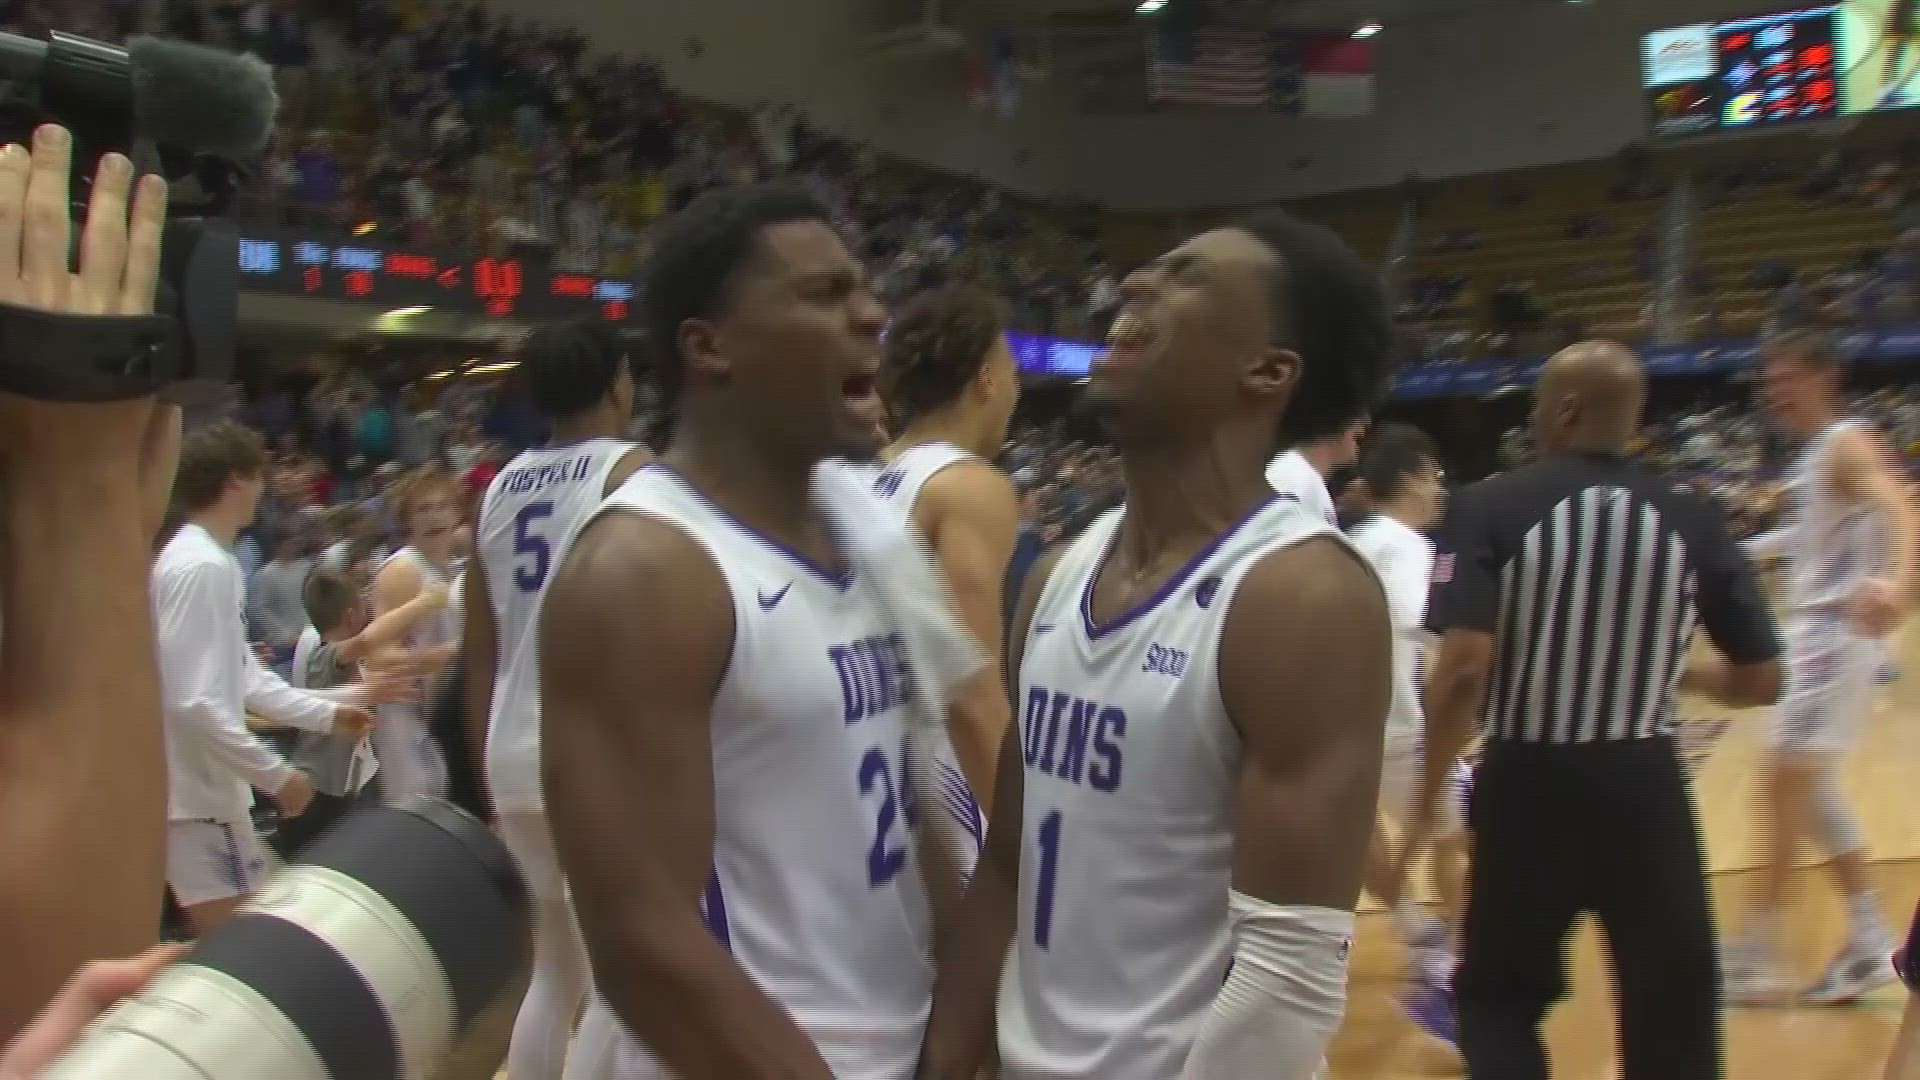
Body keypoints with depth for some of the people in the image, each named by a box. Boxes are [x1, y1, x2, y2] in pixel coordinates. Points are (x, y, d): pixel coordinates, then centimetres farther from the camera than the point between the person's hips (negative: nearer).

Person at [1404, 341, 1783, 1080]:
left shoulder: (1490, 506, -9)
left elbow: (1464, 669, -19)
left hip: (1527, 783, -2)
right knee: (1673, 1017, 17)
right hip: (1644, 786, 2)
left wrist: (1429, 799, -9)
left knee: (1498, 995, 20)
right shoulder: (1693, 520, 1)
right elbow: (1759, 681, 4)